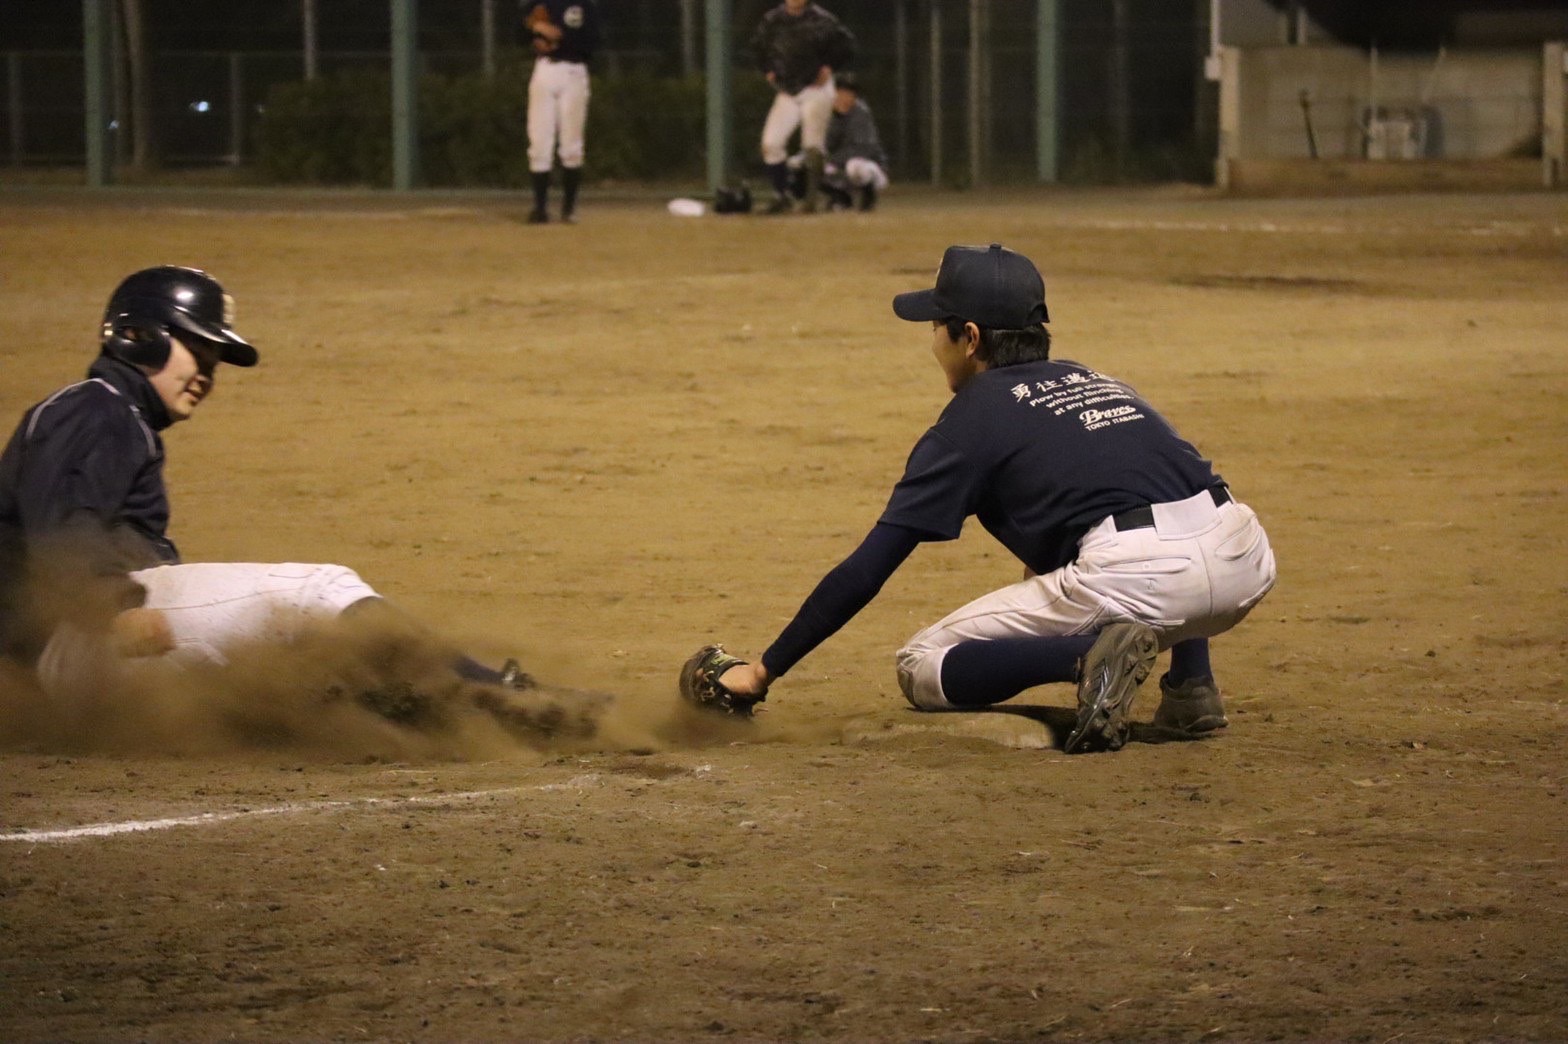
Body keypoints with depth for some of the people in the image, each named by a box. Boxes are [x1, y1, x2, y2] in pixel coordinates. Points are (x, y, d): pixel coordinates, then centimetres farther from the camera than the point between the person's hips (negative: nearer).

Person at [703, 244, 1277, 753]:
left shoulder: (973, 418, 11)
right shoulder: (1091, 379, 28)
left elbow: (866, 570, 8)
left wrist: (765, 670, 13)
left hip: (1138, 582, -6)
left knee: (922, 669, 11)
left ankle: (1090, 653, -14)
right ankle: (1192, 685, 20)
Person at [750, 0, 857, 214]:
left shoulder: (820, 19, -12)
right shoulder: (772, 20, 0)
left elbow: (845, 43, -1)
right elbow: (758, 44, 19)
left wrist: (829, 67, -7)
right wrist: (768, 70, 9)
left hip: (816, 90, -4)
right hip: (786, 93, 4)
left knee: (812, 144, -13)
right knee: (770, 144, -4)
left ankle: (813, 194, 0)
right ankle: (782, 195, 9)